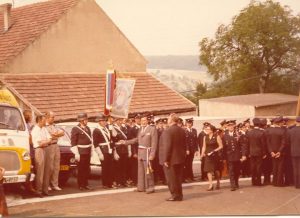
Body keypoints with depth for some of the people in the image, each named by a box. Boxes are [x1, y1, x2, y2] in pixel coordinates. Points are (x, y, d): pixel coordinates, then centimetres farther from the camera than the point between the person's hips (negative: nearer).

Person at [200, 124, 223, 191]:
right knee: (209, 170, -6)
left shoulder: (217, 137, -7)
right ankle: (211, 185, -6)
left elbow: (221, 146, -7)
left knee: (216, 169, 10)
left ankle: (218, 183, 28)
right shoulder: (205, 137, 6)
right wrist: (202, 154, -6)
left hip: (215, 155, -3)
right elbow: (204, 147, 9)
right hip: (208, 155, 3)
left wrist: (213, 151, -16)